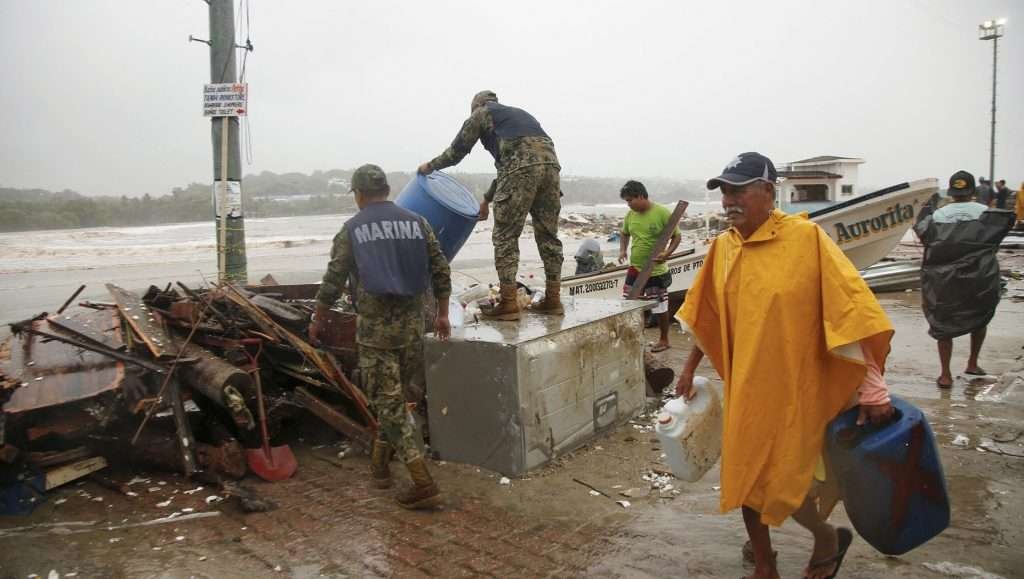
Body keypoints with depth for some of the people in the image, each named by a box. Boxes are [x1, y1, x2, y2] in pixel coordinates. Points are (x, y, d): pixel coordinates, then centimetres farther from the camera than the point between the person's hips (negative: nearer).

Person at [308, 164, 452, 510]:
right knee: (394, 395, 21)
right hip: (412, 324, 4)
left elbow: (333, 280, -3)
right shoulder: (416, 223, 7)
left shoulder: (353, 229, -3)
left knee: (388, 403, -1)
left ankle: (423, 484, -7)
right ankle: (379, 462, 35)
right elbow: (440, 271, 5)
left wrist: (317, 320, 10)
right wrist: (442, 314, 15)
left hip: (375, 328, -4)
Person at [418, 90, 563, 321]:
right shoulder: (519, 113, 38)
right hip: (550, 161, 7)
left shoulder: (481, 113, 19)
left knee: (505, 236, -1)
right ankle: (552, 299, 15)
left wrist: (430, 166, 38)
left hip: (523, 167, -6)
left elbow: (457, 151, 21)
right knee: (548, 235, 12)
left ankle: (508, 303, -4)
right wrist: (488, 199, 46)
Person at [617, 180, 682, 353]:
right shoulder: (631, 215, 3)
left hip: (656, 271, -5)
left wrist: (667, 253, -25)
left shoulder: (662, 213, -14)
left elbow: (677, 236, -9)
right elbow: (624, 234, 19)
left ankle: (664, 340, 25)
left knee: (660, 307, 7)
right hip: (635, 269, 5)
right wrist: (622, 250, 0)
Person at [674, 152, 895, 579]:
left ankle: (829, 539, 36)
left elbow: (852, 307, -16)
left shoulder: (806, 237, -15)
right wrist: (690, 368, 18)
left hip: (793, 388, -5)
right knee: (744, 477, 13)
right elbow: (707, 315, 14)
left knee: (782, 485, 1)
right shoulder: (722, 247, 2)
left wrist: (873, 387, -18)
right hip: (744, 388, 6)